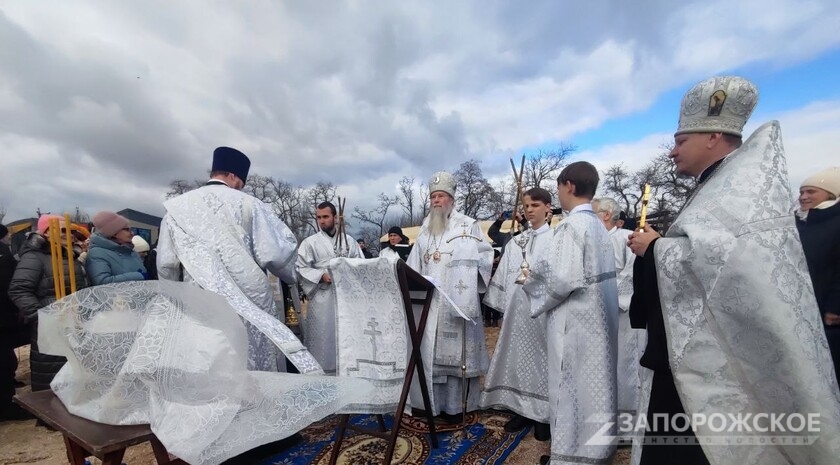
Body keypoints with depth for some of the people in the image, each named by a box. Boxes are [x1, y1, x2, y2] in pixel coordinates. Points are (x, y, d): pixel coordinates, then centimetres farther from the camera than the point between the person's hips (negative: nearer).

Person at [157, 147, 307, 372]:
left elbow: (166, 264, 4)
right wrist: (287, 272, 10)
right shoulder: (248, 204, -6)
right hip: (250, 305, -2)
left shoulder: (177, 208, 3)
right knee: (255, 373, 9)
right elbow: (279, 250, -11)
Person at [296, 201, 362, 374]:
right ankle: (322, 369, 13)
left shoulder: (349, 240, 10)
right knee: (323, 333, 0)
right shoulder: (309, 242, 3)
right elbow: (300, 268, -2)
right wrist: (321, 275, -14)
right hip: (322, 296, -2)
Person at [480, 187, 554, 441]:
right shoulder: (516, 242, 12)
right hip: (517, 308, 5)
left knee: (540, 356, 3)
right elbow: (505, 276, 10)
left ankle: (545, 414, 19)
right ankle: (522, 410, 25)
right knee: (518, 355, 10)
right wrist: (505, 308, 7)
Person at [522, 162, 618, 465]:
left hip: (574, 322, -9)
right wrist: (542, 268, 13)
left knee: (571, 387, 3)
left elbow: (561, 279, -24)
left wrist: (531, 277, -6)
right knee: (590, 384, 18)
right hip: (595, 319, 9)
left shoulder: (572, 225, -18)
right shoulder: (598, 225, 10)